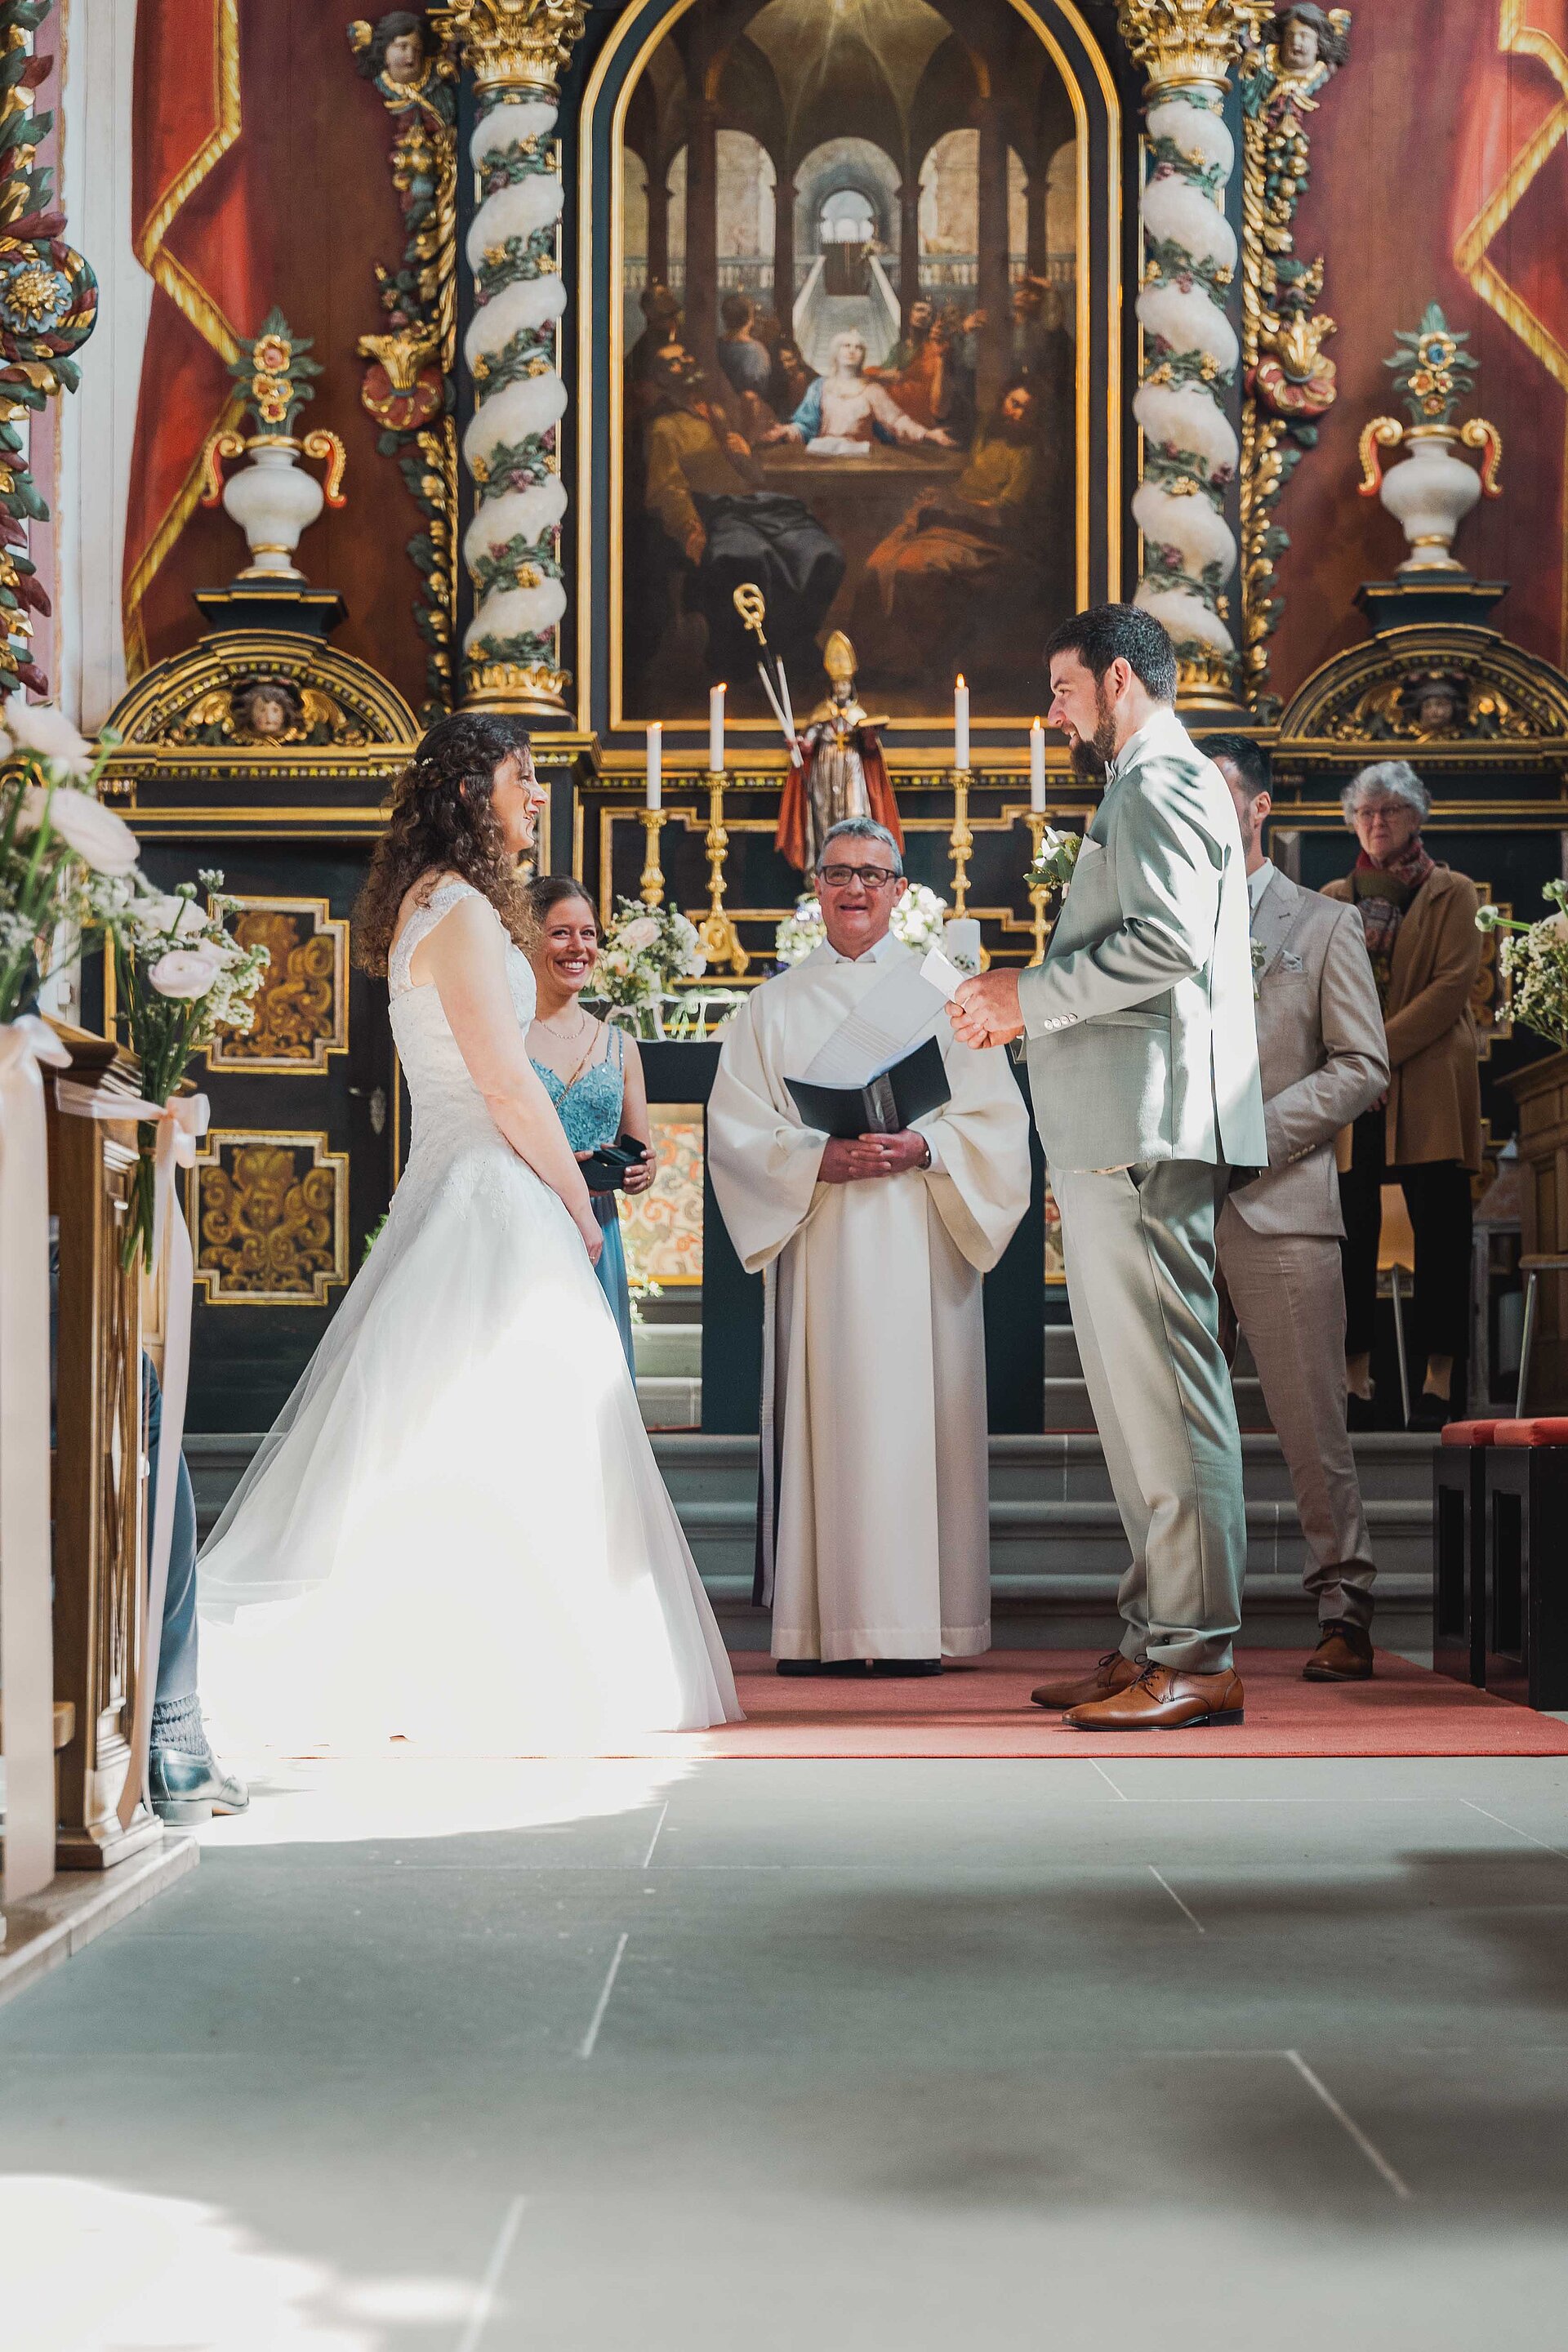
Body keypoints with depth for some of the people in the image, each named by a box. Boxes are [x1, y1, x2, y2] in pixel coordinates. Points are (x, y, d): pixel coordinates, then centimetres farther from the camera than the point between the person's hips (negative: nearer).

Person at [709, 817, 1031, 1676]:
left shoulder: (940, 993, 12)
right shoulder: (776, 1005, 14)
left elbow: (997, 1119, 6)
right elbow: (735, 1129, 5)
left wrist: (923, 1149, -13)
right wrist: (819, 1158, -13)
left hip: (921, 1241, 0)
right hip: (818, 1241, 0)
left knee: (915, 1416, -5)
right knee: (825, 1415, -5)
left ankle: (914, 1625, -4)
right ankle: (820, 1628, -6)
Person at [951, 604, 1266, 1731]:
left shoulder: (1162, 784, -7)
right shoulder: (1152, 786, 25)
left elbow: (1166, 942, -21)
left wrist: (1031, 993, -13)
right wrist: (1032, 1009, 18)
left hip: (1147, 1129, -11)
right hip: (1117, 1132, 11)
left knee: (1164, 1384, -11)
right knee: (1135, 1388, 11)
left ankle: (1197, 1658, -11)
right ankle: (1156, 1638, 16)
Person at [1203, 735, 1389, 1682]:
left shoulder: (1325, 924, 7)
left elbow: (1364, 1066, 0)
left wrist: (1255, 1128, -11)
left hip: (1281, 1205, -4)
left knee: (1312, 1422, -4)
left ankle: (1345, 1614, 4)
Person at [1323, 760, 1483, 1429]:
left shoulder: (1453, 895, 7)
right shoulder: (1334, 900, 16)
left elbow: (1452, 985, -5)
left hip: (1427, 1087, -3)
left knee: (1438, 1229, -4)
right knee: (1350, 1231, -1)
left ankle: (1439, 1382, -2)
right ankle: (1354, 1380, 2)